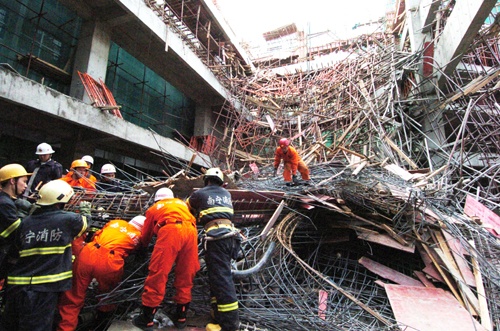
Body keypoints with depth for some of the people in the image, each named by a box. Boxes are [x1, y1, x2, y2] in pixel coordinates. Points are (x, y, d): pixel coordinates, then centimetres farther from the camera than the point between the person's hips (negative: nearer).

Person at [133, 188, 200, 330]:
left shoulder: (153, 208, 31)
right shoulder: (182, 203, 38)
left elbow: (145, 236, 38)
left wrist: (143, 245, 59)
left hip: (170, 230, -3)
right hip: (191, 230, 4)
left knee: (158, 273, 5)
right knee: (186, 275, 13)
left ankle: (147, 319, 16)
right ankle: (181, 317, 24)